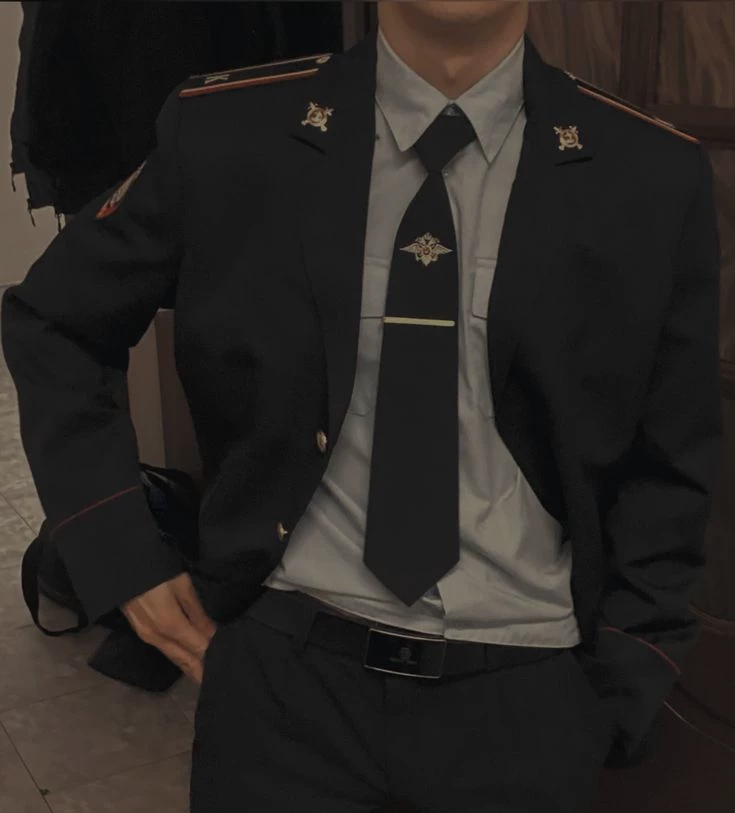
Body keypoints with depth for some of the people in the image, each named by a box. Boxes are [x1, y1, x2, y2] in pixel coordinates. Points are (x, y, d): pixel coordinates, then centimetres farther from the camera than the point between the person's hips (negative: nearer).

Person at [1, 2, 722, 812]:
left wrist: (618, 685, -4)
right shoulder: (228, 135, -8)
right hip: (285, 666, 0)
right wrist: (121, 555, 0)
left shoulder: (650, 176, -6)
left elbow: (671, 464, 3)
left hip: (522, 687, 1)